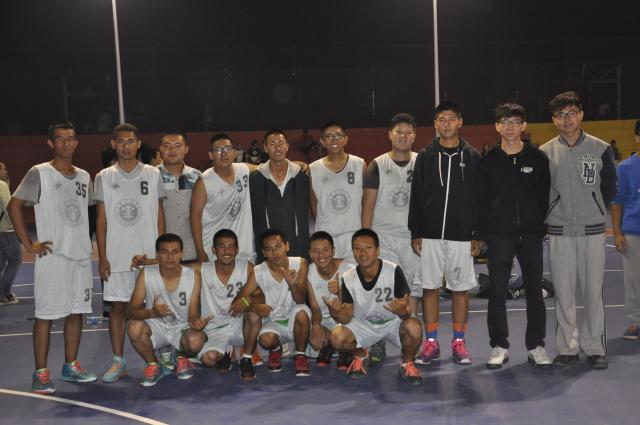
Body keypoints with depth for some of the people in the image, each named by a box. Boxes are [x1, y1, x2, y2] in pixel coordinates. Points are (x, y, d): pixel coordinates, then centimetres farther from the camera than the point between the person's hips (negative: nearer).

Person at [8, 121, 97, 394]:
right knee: (46, 314, -2)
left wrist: (88, 243, 12)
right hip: (51, 256, -6)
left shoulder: (84, 176, 12)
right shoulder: (39, 173, -5)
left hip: (81, 255, 6)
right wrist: (28, 244, -12)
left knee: (77, 311, 10)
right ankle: (40, 373, 6)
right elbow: (14, 205, -9)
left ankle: (71, 366, 22)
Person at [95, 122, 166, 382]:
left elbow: (159, 215, 5)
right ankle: (118, 362, 14)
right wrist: (102, 257, -1)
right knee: (117, 307, 4)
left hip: (149, 254, -1)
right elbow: (101, 220, 5)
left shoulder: (153, 174, 3)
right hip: (116, 256, 1)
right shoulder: (104, 177, 5)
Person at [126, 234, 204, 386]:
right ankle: (153, 365, -2)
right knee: (134, 327, -32)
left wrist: (196, 321, -35)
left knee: (196, 340, -34)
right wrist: (153, 312, -37)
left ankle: (182, 359, 6)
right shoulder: (146, 274, -13)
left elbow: (193, 313, -9)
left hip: (181, 327, 0)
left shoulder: (193, 276, -11)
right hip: (155, 326, 1)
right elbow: (131, 310, -15)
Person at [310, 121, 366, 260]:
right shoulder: (313, 169, 3)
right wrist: (325, 224, 7)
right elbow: (313, 205, 10)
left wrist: (364, 231, 3)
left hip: (354, 233, 0)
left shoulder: (359, 165, 3)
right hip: (325, 237, 0)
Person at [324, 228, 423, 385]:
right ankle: (360, 354, 11)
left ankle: (407, 363, -1)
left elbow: (407, 310, -22)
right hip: (363, 324, 2)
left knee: (413, 327, -34)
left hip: (392, 322, -2)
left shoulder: (394, 271, -23)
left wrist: (403, 311, -47)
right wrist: (336, 313, -37)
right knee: (337, 337, -25)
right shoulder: (348, 279, -15)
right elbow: (346, 318, -12)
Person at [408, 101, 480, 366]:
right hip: (430, 235, 1)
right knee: (430, 287, 4)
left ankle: (458, 343, 16)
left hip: (462, 235, 0)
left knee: (461, 288, 5)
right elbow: (416, 197, 4)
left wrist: (479, 235, -2)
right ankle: (431, 343, 14)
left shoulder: (472, 157, 3)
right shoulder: (425, 156, 4)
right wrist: (415, 233, -1)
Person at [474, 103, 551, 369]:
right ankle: (499, 346, 14)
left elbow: (546, 195, 4)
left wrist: (543, 227, -3)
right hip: (499, 236, 0)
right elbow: (480, 200, 2)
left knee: (534, 291, 6)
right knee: (497, 292, 2)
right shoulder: (488, 161, 3)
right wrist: (481, 234, -3)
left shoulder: (537, 157, 4)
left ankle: (535, 346, 18)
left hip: (531, 234, 0)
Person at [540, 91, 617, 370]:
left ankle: (595, 348, 15)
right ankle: (568, 349, 14)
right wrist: (554, 214, 5)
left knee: (593, 291, 3)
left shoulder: (600, 149, 2)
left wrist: (591, 210, 9)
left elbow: (610, 189, 10)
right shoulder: (545, 153, 2)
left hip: (592, 231, 0)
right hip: (559, 233, 0)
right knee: (563, 292, 3)